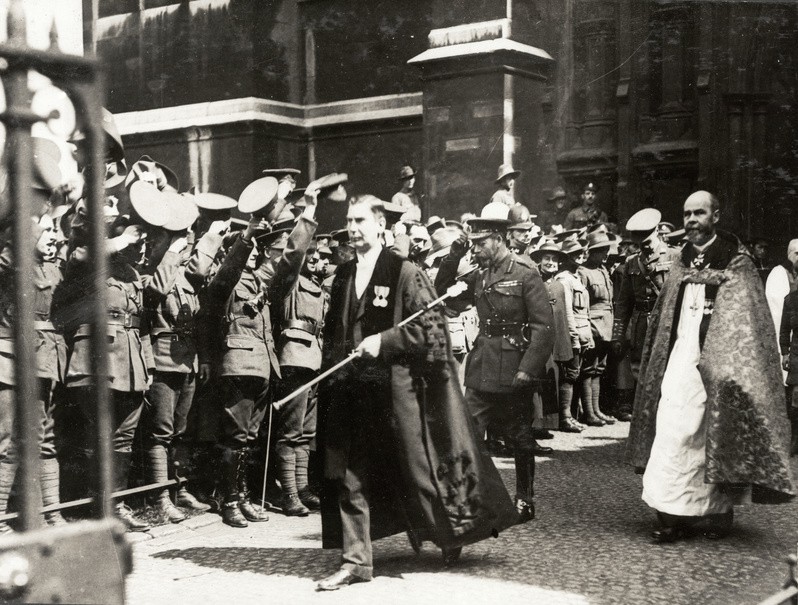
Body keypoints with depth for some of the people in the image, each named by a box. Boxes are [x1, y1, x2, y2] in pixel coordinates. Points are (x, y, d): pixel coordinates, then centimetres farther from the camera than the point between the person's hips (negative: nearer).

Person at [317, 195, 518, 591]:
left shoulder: (405, 272, -7)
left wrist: (384, 341, -17)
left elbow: (430, 327, -10)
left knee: (416, 467, 6)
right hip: (352, 390, 5)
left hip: (395, 389, -5)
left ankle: (450, 532, 31)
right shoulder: (343, 275, 11)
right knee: (349, 475, 4)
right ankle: (356, 560, 13)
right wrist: (333, 367, 9)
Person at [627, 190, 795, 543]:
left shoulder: (735, 262, -2)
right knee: (673, 432, -3)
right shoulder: (682, 263, 15)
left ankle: (717, 511, 14)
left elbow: (744, 319, -7)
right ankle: (674, 515, -1)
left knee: (715, 435, 1)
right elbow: (663, 320, 18)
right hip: (680, 361, 5)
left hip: (715, 364, -4)